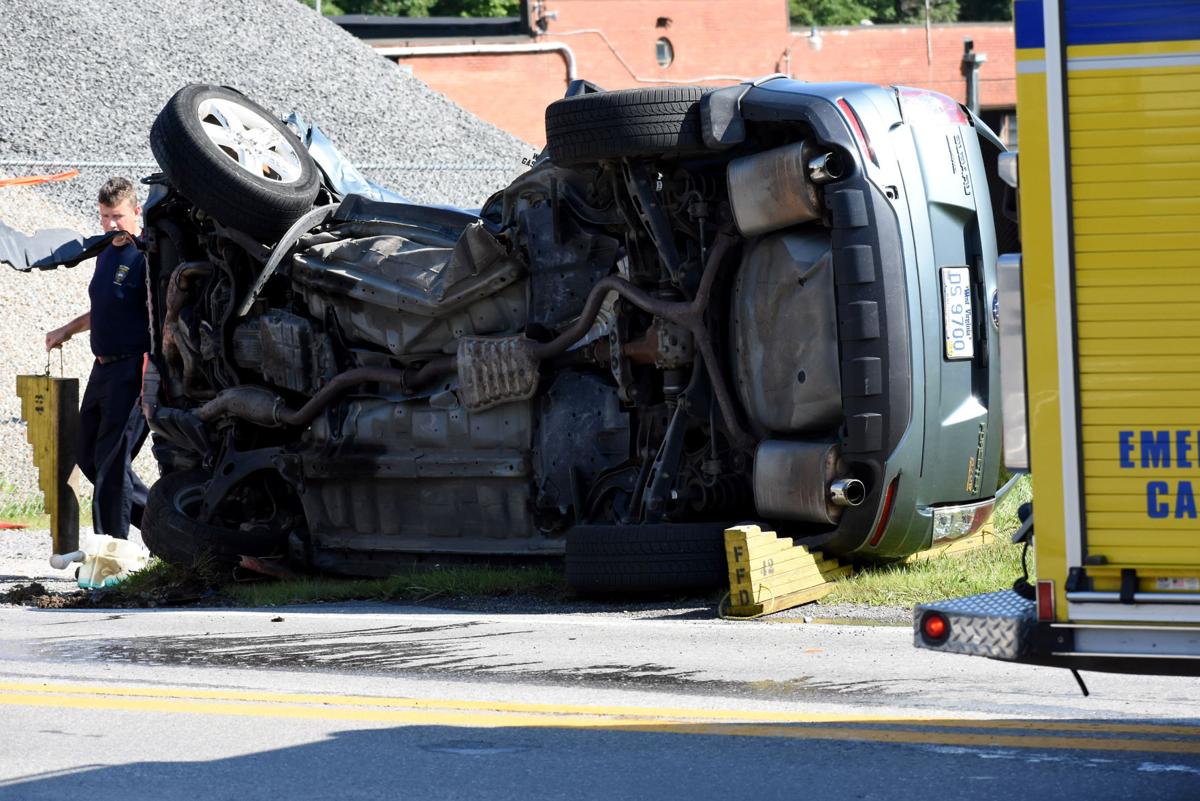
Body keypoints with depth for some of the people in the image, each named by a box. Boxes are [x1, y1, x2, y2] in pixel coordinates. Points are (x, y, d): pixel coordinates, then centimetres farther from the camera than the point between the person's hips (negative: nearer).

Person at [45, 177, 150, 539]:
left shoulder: (146, 256, -14)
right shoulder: (106, 254, 13)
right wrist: (67, 330, 29)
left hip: (131, 370, -10)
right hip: (103, 367, 10)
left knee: (112, 462, -7)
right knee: (90, 456, 14)